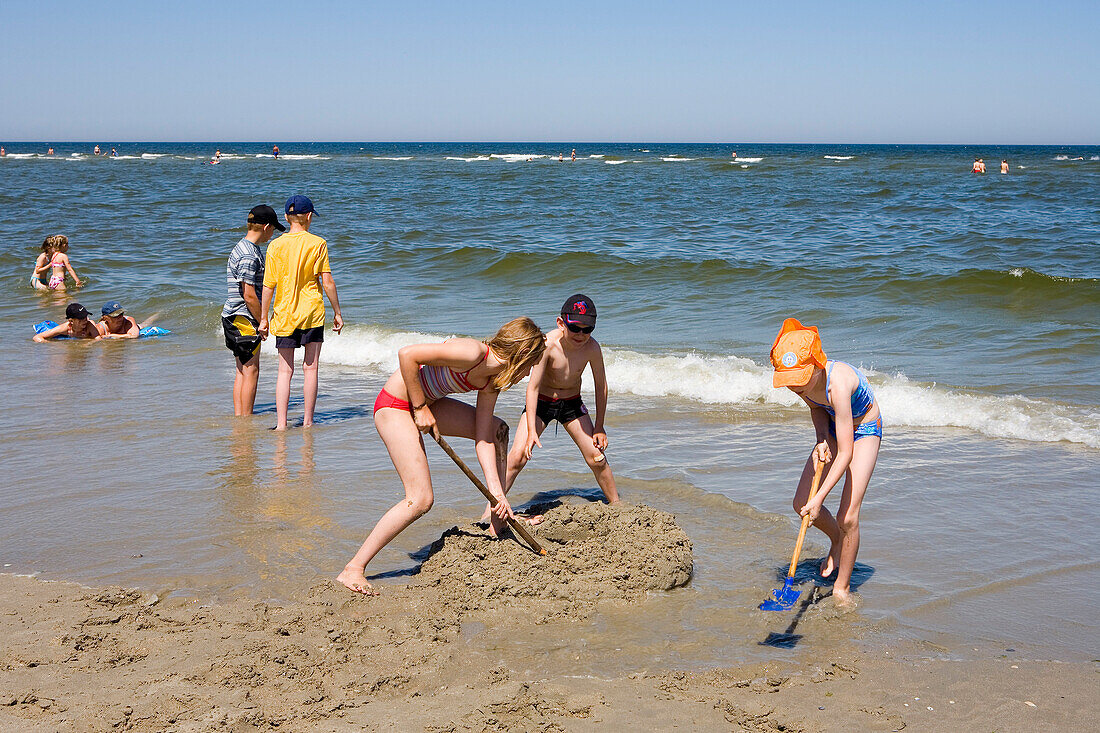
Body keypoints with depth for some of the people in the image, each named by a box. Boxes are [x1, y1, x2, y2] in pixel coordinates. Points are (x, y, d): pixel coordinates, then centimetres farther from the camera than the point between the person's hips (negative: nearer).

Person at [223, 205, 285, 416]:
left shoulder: (243, 248, 16)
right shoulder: (248, 256, -18)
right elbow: (249, 296, -20)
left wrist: (261, 321, 21)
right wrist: (263, 322, -10)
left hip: (234, 317, 10)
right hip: (243, 318, -10)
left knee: (243, 371, 12)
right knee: (251, 370, -5)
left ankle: (239, 417, 15)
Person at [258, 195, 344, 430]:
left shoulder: (275, 246, -1)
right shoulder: (318, 243, -4)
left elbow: (269, 286, -1)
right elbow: (327, 281, -6)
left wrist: (263, 318, 7)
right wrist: (337, 312, 3)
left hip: (285, 314, 1)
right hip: (312, 313, -1)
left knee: (285, 370, 5)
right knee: (310, 367, 6)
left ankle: (281, 423, -2)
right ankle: (308, 422, 7)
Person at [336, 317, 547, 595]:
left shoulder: (492, 380, 3)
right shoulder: (473, 353, -25)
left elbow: (483, 439, 3)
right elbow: (406, 354, -27)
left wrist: (496, 491, -5)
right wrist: (420, 407, -20)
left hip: (424, 402, 10)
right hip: (395, 405, -10)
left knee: (497, 429, 19)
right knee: (421, 499, -16)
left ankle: (499, 518, 29)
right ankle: (353, 569, -13)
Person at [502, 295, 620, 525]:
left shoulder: (592, 347, -21)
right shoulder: (548, 344, -30)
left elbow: (601, 385, -6)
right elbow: (532, 387, -26)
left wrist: (599, 428, -3)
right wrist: (531, 431, -31)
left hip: (572, 403, 2)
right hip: (541, 402, -2)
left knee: (597, 458, -3)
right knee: (517, 456, -14)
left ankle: (617, 506, 19)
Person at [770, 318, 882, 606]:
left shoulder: (837, 384, -41)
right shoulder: (803, 380, -21)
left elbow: (845, 454, -38)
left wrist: (820, 498, -37)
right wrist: (821, 441, -14)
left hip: (865, 431, -7)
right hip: (834, 428, 7)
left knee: (847, 517, -13)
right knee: (802, 504, 2)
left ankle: (842, 589, 6)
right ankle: (837, 542, 33)